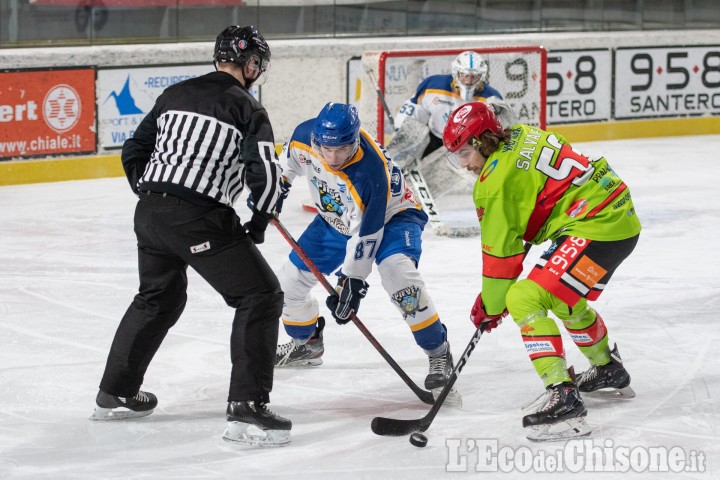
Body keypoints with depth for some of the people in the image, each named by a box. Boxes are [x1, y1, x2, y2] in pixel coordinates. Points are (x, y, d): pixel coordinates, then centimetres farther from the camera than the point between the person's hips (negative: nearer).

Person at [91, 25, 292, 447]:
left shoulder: (175, 94, 15)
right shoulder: (246, 108, -3)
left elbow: (134, 151, 18)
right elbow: (265, 172, -13)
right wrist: (261, 219, 3)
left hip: (150, 212, 7)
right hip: (200, 220, -7)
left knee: (159, 298, 29)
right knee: (261, 297, 1)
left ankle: (115, 394, 38)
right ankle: (248, 408, -9)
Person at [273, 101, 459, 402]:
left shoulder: (370, 171, -40)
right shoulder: (304, 135, -24)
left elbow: (366, 233, -34)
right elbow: (291, 156, 5)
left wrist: (353, 280, -33)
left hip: (390, 217, -7)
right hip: (336, 220, 7)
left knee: (399, 276, -33)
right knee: (291, 279, 7)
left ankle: (439, 354, -18)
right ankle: (307, 343, 35)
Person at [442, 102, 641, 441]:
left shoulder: (499, 178, -14)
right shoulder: (521, 135, 12)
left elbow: (501, 248, -9)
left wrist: (491, 305, 3)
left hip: (596, 229, -11)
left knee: (524, 299, -17)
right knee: (563, 298, 32)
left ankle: (563, 398, -24)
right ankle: (609, 370, 54)